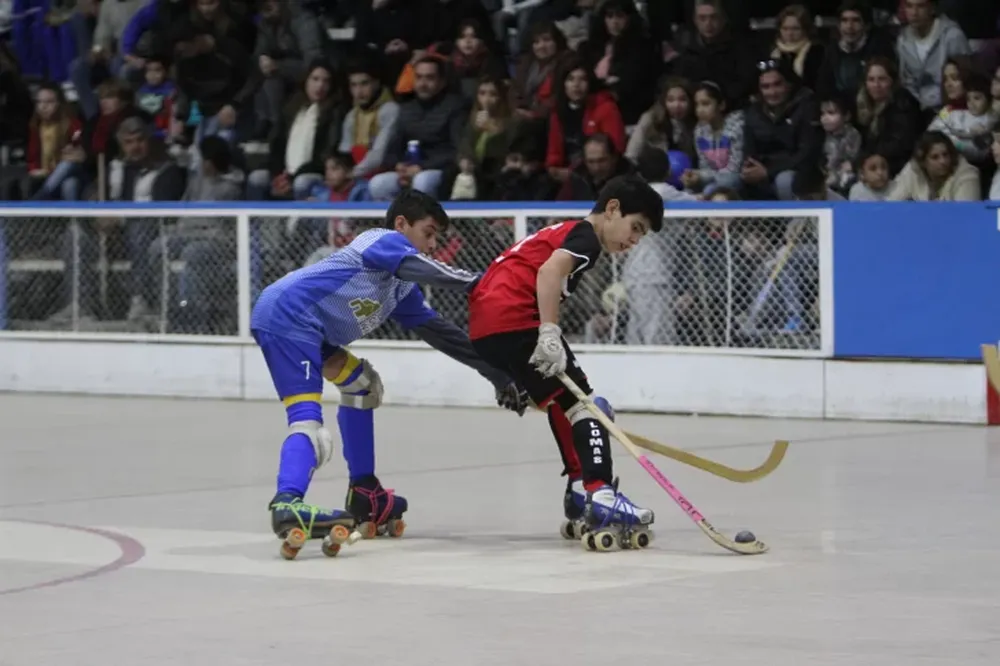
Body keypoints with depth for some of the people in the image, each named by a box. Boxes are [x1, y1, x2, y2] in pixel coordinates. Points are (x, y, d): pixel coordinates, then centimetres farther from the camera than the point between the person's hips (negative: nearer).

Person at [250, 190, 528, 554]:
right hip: (287, 315, -10)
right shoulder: (384, 240, 2)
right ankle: (288, 504, -46)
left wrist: (496, 374, 23)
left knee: (362, 384, 24)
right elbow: (432, 272, -17)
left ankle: (363, 494, 22)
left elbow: (439, 332, 25)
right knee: (308, 418, -24)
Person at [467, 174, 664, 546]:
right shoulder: (587, 236, 0)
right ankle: (600, 498, -21)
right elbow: (549, 272, -19)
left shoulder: (566, 233, 29)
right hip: (514, 319, -10)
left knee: (562, 401, 20)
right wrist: (550, 333, -27)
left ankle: (580, 493, 20)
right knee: (579, 401, -9)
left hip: (484, 326, 10)